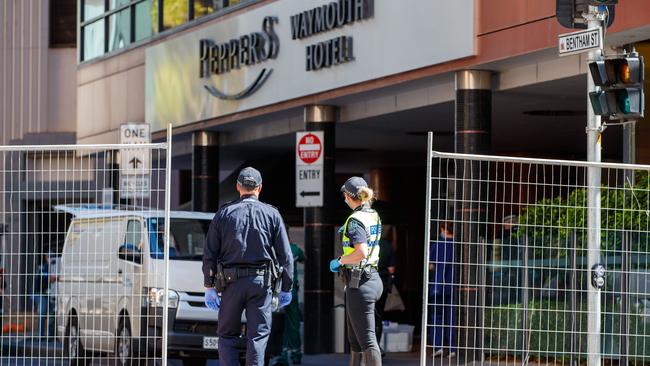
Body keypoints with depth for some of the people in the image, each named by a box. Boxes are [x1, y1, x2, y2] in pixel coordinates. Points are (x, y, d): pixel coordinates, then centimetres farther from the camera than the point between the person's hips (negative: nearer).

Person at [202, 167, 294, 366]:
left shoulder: (224, 213, 4)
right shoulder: (272, 214, 3)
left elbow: (210, 254, 2)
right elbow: (285, 256, 3)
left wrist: (209, 287, 6)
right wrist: (286, 288, 9)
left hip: (232, 282, 0)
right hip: (261, 282, 0)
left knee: (227, 335, 10)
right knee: (258, 337, 2)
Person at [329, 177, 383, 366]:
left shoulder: (355, 220, -17)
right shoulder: (374, 216, 10)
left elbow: (361, 252, -28)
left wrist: (339, 261, -15)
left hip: (359, 283, -10)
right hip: (372, 277, 10)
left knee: (367, 339, -11)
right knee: (355, 338, 19)